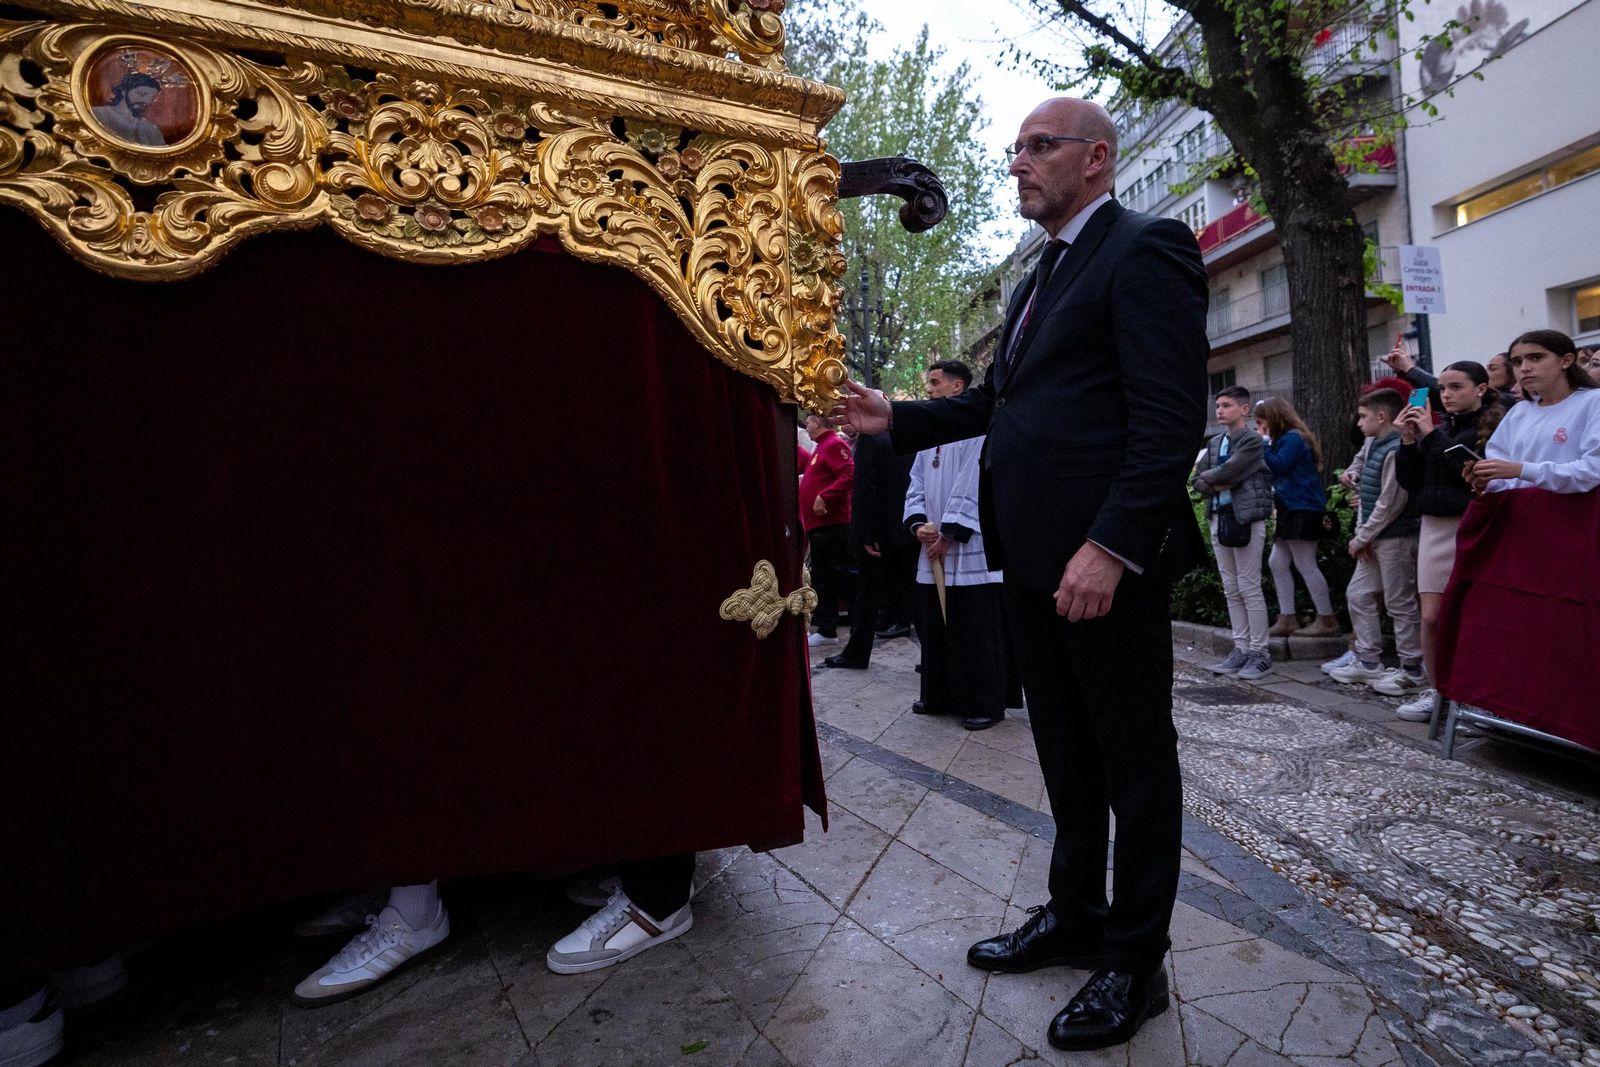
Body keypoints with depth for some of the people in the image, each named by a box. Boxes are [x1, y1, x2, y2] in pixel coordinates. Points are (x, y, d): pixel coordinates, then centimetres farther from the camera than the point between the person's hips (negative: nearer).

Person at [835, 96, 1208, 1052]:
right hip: (1034, 555, 9)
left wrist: (1111, 546, -25)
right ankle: (1075, 915, 36)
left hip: (1106, 556, -9)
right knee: (1067, 753, 19)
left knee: (1134, 760, 6)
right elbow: (999, 399, 24)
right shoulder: (1044, 275, 22)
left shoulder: (1147, 249, -6)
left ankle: (1135, 963, 23)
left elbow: (1172, 418, -17)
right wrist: (898, 418, 14)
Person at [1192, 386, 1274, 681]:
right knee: (1231, 589, 9)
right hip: (1219, 518, 7)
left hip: (1246, 519, -7)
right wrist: (1218, 484, -9)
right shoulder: (1215, 443, 16)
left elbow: (1228, 471, -18)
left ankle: (1260, 652, 4)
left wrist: (1207, 476, 0)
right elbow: (1198, 481, 10)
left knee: (1249, 588, -4)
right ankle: (1241, 649, 17)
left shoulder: (1253, 439, -5)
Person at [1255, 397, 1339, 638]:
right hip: (1292, 510, 10)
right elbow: (1277, 472, 16)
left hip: (1303, 510, -10)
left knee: (1306, 565, -6)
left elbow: (1278, 466, -21)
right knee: (1277, 562, 8)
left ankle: (1327, 620, 2)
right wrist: (1267, 442, 8)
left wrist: (1264, 443, -11)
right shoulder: (1283, 440, 18)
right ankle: (1287, 619, 10)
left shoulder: (1293, 438, -11)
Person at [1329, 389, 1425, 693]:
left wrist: (1361, 538, -12)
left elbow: (1390, 503, -19)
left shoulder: (1396, 450, -17)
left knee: (1400, 604, 0)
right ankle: (1368, 663, 20)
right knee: (1358, 595, 12)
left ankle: (1412, 670, 12)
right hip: (1375, 538, 10)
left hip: (1396, 538, -10)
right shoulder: (1375, 446, 12)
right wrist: (1361, 533, 3)